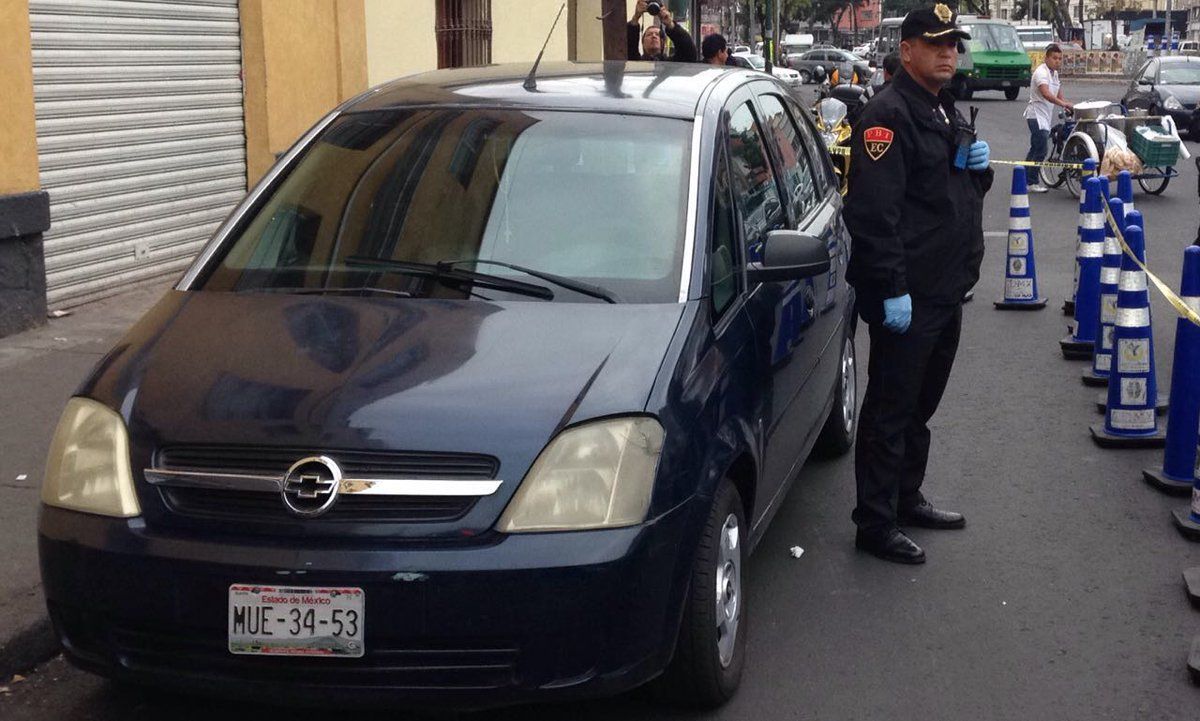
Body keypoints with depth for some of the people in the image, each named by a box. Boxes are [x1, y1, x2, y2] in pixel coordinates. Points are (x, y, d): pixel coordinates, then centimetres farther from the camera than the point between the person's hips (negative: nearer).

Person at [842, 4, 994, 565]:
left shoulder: (944, 110, 17)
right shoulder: (889, 114, -14)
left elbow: (965, 189, 28)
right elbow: (873, 212, -22)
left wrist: (978, 166, 4)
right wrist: (892, 290, -25)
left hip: (945, 290, 10)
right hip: (907, 296, -9)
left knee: (919, 405, 19)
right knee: (890, 408, -3)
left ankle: (906, 500, 32)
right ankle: (875, 524, 4)